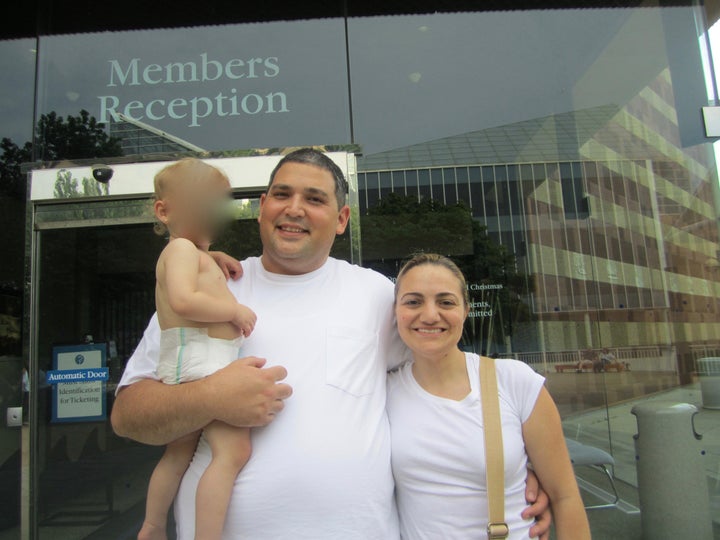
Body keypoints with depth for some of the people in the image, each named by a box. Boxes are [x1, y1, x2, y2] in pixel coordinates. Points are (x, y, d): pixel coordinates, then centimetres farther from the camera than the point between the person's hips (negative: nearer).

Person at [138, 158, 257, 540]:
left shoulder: (185, 253, 26)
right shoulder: (183, 248, -7)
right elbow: (183, 300, -22)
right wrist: (236, 310, -13)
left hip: (179, 367, 11)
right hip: (199, 361, -11)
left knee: (179, 453, 22)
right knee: (232, 449, -20)